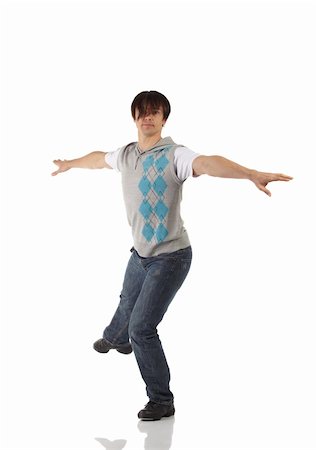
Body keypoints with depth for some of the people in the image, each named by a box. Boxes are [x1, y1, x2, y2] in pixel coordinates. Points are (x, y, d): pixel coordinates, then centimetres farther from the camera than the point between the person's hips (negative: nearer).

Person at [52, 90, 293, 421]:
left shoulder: (174, 155, -23)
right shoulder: (126, 155, -1)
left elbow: (207, 163, -43)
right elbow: (99, 158, 21)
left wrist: (251, 174, -60)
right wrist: (70, 164, 40)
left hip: (170, 257, -7)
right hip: (140, 254, 7)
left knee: (141, 328, -11)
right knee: (127, 304, 32)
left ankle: (161, 400, 5)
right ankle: (115, 339, 66)